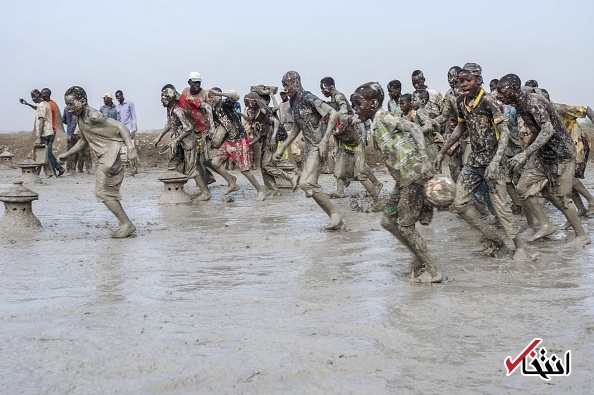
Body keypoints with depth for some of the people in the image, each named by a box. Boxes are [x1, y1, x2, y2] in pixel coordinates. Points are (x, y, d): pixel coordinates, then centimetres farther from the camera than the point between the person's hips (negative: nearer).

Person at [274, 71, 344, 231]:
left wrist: (324, 141, -24)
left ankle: (335, 213, -6)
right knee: (310, 185, 5)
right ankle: (338, 222, 10)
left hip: (318, 146, -9)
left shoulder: (309, 98, -14)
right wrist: (282, 148, 21)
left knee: (306, 183, -19)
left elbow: (334, 114, -20)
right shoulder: (293, 102, 13)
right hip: (309, 147, 9)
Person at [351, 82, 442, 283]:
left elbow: (414, 129, -21)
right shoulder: (376, 125, 18)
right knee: (388, 221, 13)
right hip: (403, 180, 10)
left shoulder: (384, 118, -9)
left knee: (405, 226, -4)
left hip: (413, 176, -10)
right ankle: (420, 258, 23)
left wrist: (424, 158, -29)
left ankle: (433, 271, 6)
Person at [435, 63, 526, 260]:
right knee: (459, 204, 2)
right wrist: (442, 152, 20)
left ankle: (519, 246, 12)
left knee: (500, 207, -7)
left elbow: (504, 132, -20)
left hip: (491, 162, -7)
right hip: (473, 161, 7)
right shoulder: (462, 101, 5)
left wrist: (495, 162, -32)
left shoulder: (488, 101, -15)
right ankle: (496, 241, 13)